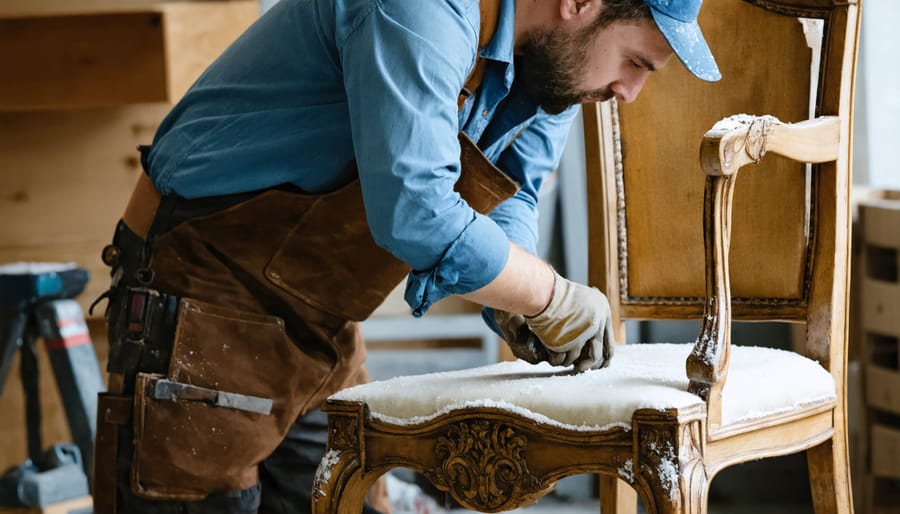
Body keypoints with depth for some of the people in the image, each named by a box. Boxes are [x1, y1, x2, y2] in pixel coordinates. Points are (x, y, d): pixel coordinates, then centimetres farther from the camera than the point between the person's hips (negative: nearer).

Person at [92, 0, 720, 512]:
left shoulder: (550, 54, 2)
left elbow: (510, 196, 12)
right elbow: (414, 213, -37)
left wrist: (515, 305, -9)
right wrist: (554, 299, -23)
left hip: (324, 331, 9)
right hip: (204, 311, -9)